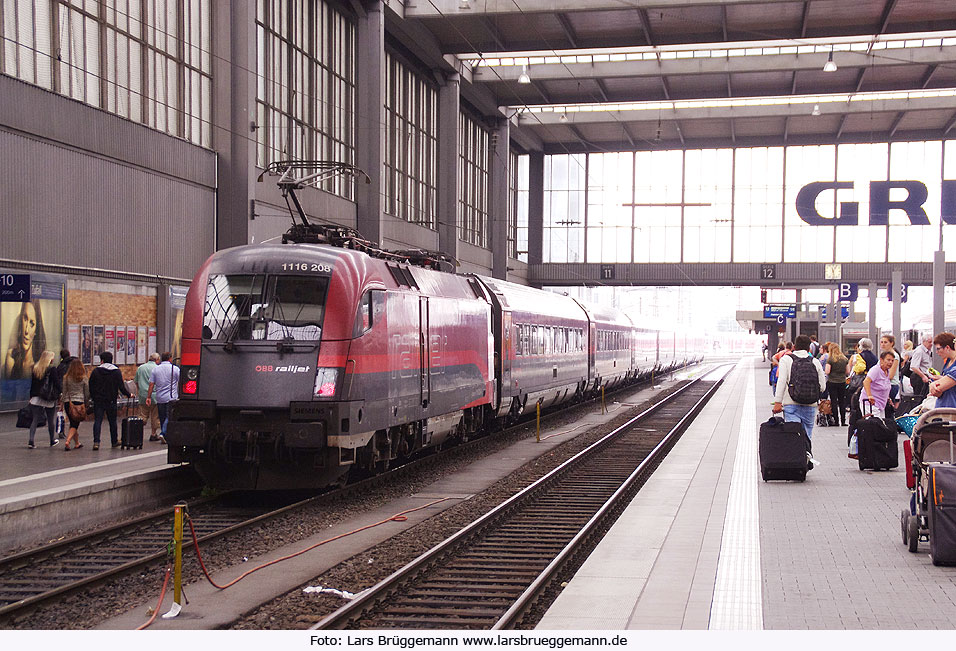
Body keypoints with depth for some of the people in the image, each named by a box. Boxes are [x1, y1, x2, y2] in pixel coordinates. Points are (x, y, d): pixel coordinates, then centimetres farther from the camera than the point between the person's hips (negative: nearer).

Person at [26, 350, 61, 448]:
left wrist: (31, 396, 17)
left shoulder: (35, 368, 7)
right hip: (49, 399, -4)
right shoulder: (52, 369, -10)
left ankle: (31, 441, -7)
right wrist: (61, 392, 3)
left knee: (35, 420, 3)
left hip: (36, 398, 4)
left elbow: (33, 384, 12)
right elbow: (57, 383, -10)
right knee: (51, 420, 11)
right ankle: (52, 440, 22)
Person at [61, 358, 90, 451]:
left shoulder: (66, 378, 1)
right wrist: (86, 404, 14)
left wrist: (64, 403, 13)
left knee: (73, 423, 16)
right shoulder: (84, 379, -3)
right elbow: (87, 393, 3)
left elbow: (64, 392, 6)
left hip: (68, 402, 3)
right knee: (75, 425, -2)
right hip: (79, 402, -3)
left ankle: (77, 443, 23)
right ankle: (67, 441, -21)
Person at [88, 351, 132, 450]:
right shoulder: (117, 372, -2)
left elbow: (90, 386, 2)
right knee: (112, 421, 13)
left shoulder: (96, 371, -1)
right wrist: (129, 395, 10)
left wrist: (93, 397, 13)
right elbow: (121, 387, -4)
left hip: (98, 401, 0)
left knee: (97, 421, -2)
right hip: (111, 401, 0)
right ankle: (114, 441, 23)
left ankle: (96, 442, -14)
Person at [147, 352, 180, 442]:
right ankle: (163, 434, -21)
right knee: (169, 417, -5)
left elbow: (151, 384, 4)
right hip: (171, 397, -4)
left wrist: (148, 397, 8)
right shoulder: (175, 369, -4)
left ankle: (165, 437, 16)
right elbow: (180, 383, -3)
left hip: (159, 398, 4)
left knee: (162, 417, 12)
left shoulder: (155, 369, 6)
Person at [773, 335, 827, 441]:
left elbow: (781, 381, -8)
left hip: (791, 405, -2)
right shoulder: (815, 362, 8)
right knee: (807, 436, 11)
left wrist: (778, 402, -9)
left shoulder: (786, 359, 2)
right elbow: (823, 386, 7)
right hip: (810, 406, 2)